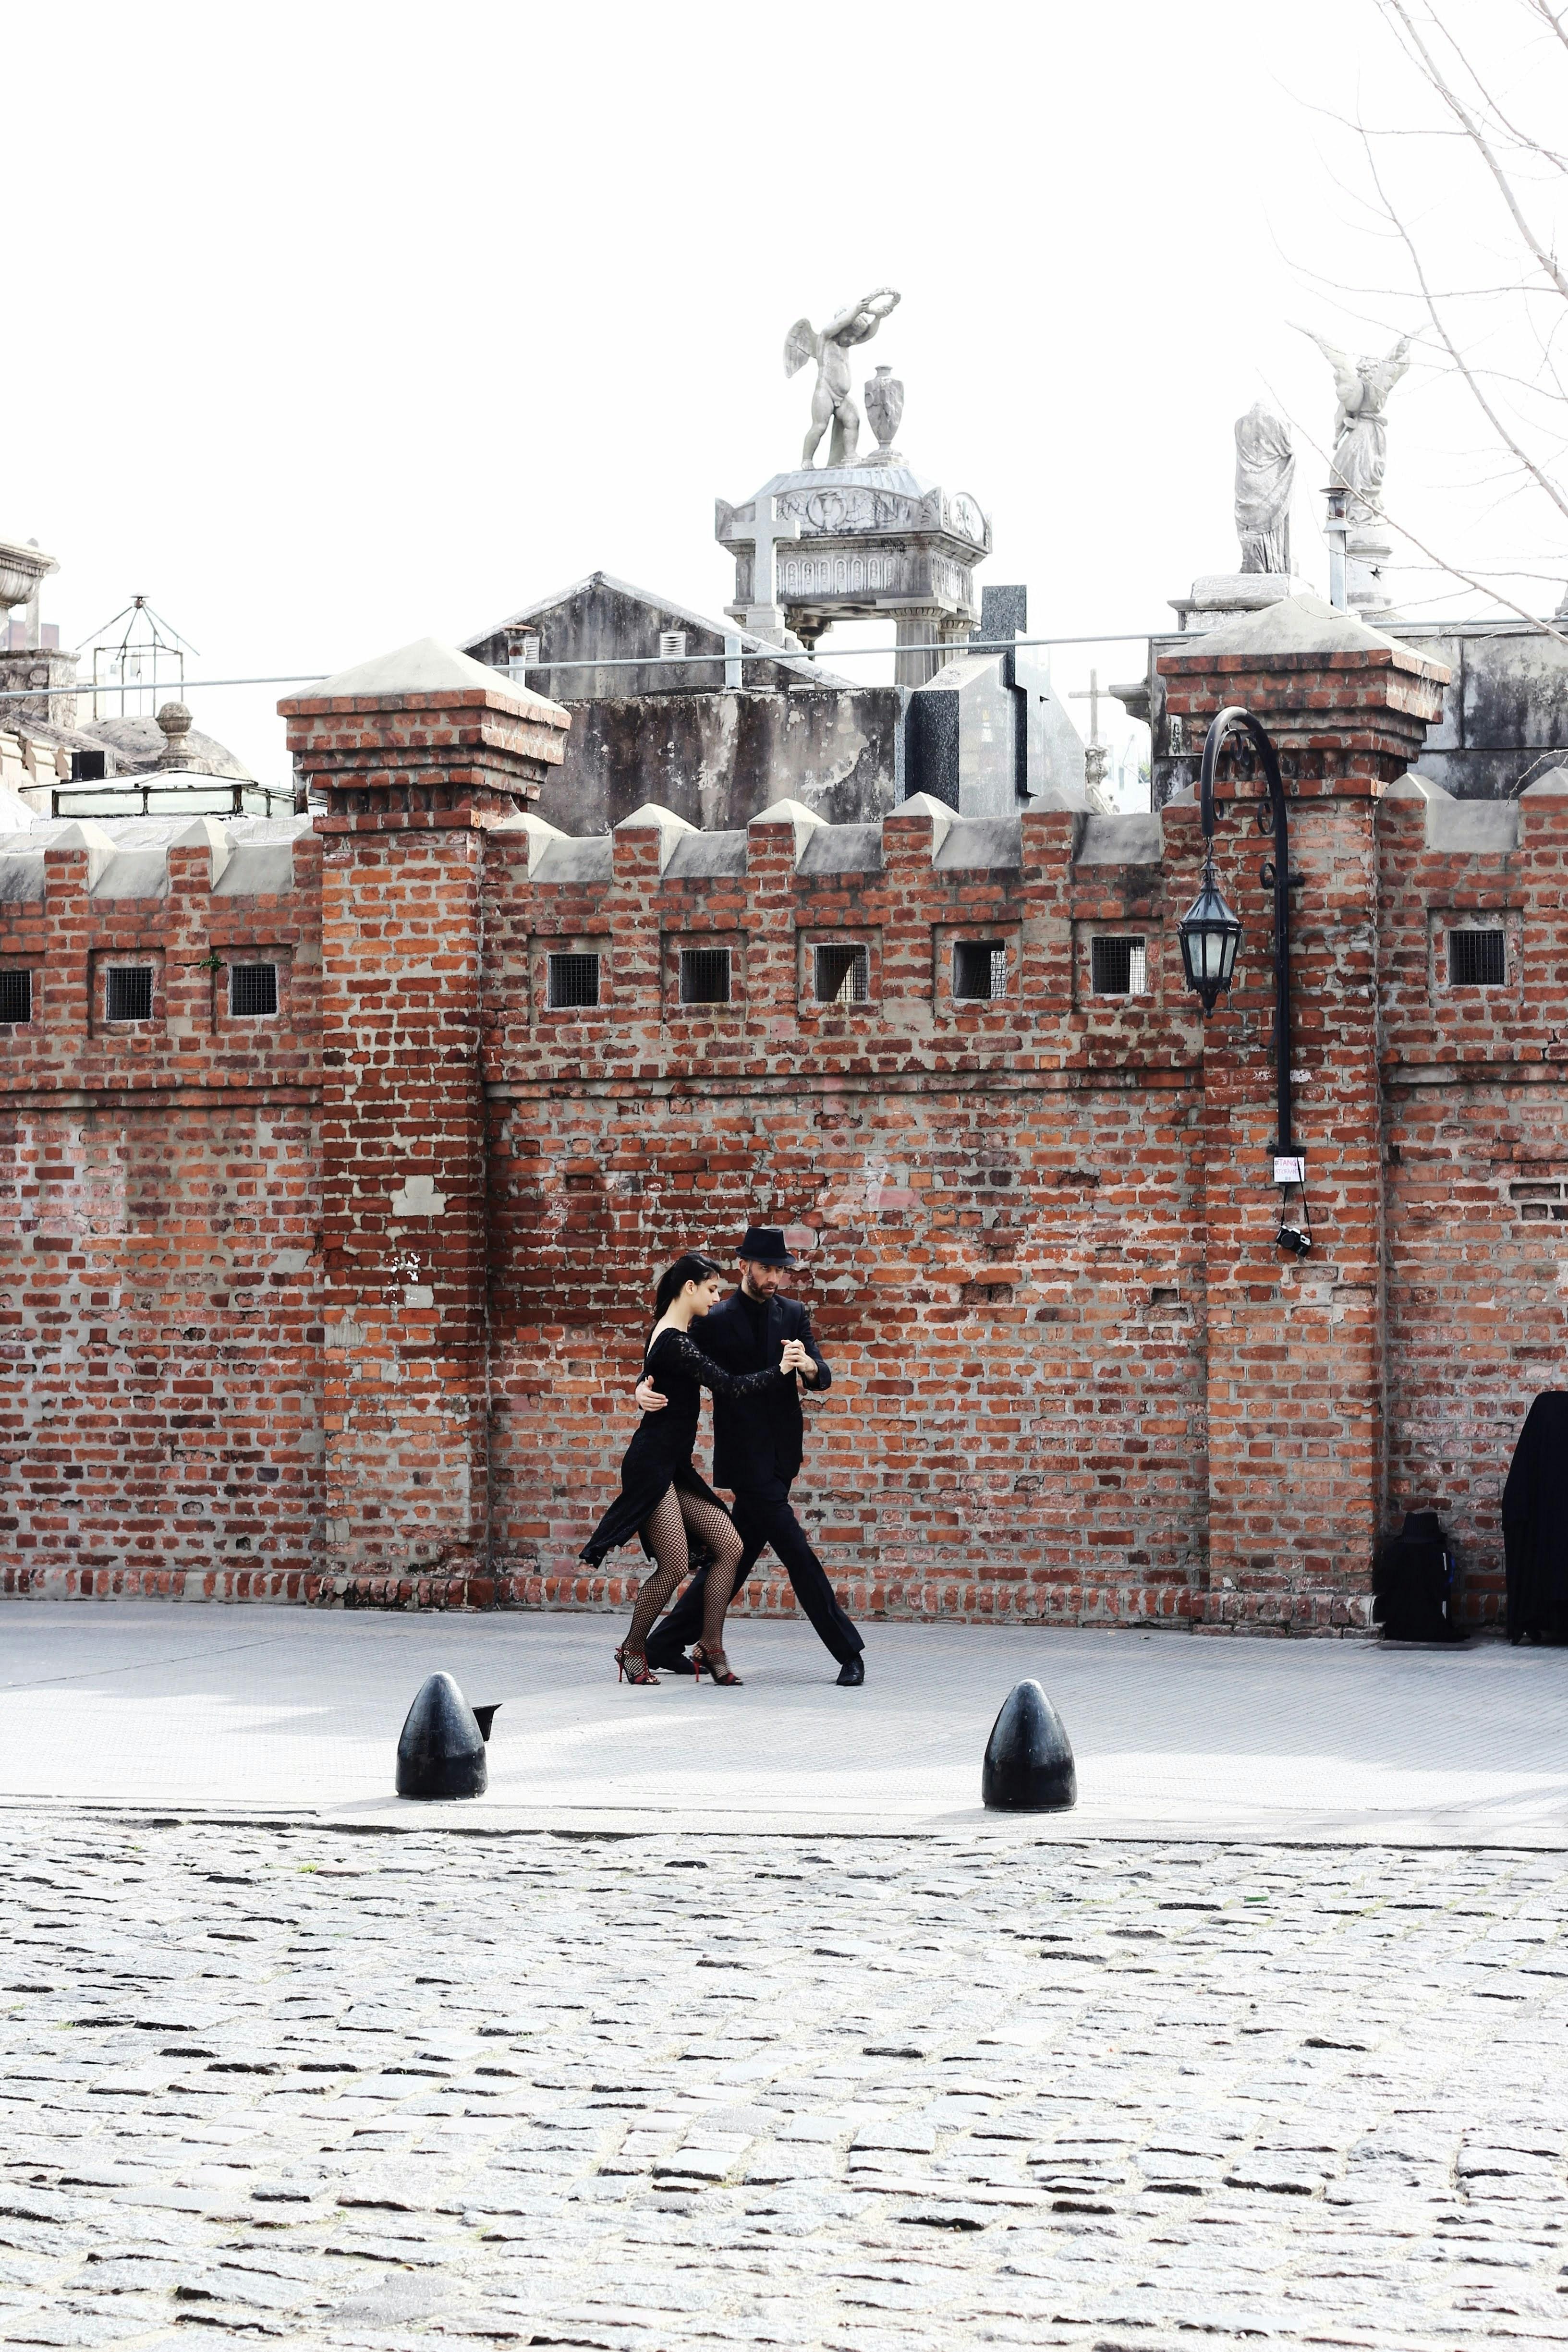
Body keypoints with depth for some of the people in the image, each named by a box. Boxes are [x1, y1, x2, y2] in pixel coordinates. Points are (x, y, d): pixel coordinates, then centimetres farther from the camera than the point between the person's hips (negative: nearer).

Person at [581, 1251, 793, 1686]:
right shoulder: (675, 1343, -18)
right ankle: (632, 1650, 10)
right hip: (652, 1466, -10)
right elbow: (730, 1386, -22)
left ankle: (710, 1650, 3)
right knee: (674, 1565, -10)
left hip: (674, 1468, 10)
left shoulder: (669, 1336, 13)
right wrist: (780, 1371, -13)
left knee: (729, 1546, 1)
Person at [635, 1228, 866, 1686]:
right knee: (797, 1554, -9)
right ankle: (848, 1653, -3)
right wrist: (645, 1391, -25)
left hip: (779, 1457, 6)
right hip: (746, 1459, -6)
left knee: (738, 1555, 11)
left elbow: (822, 1380, 0)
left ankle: (666, 1645, 21)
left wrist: (807, 1364, -23)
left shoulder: (793, 1314, 9)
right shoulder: (716, 1322, -6)